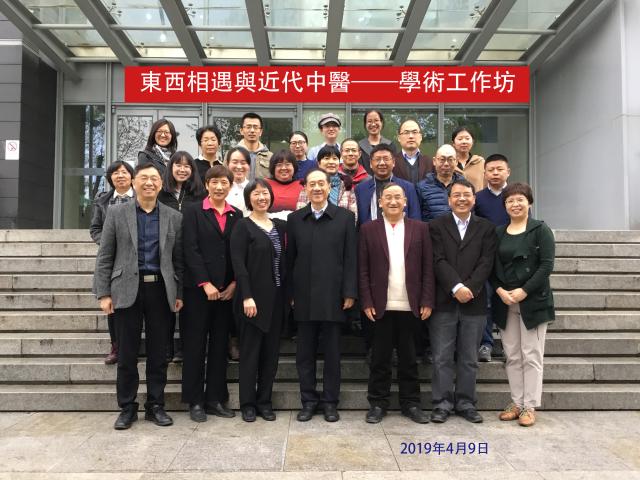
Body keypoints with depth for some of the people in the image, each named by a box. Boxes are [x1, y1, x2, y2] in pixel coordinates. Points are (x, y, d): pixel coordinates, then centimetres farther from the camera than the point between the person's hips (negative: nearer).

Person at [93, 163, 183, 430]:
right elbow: (105, 257, 2)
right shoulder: (117, 213, 4)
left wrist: (179, 293, 4)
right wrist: (104, 293, -4)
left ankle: (155, 406, 21)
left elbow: (178, 259, 8)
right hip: (127, 290, -1)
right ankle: (127, 408, 20)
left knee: (158, 353, 8)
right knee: (127, 354, 6)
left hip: (161, 290, 1)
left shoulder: (174, 217, 7)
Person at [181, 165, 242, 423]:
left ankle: (215, 399, 18)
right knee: (195, 345, 3)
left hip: (226, 290, 3)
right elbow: (190, 249, -8)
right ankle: (195, 401, 14)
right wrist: (205, 284, -14)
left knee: (220, 345, 9)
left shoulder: (237, 215, 10)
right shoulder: (193, 211, 0)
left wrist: (234, 283, -4)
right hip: (198, 288, -3)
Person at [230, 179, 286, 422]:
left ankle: (264, 401, 20)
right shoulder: (243, 226, -4)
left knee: (271, 351, 9)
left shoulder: (280, 226, 11)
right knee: (250, 351, 4)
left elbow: (283, 261, 13)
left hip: (276, 297, 5)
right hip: (253, 298, -5)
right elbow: (238, 263, -11)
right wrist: (247, 296, -18)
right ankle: (247, 403, 16)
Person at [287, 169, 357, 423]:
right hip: (304, 296, 2)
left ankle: (330, 401, 20)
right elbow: (290, 258, 8)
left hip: (333, 295, -1)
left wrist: (349, 292, -6)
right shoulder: (295, 219, 7)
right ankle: (308, 400, 21)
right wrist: (290, 293, 3)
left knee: (332, 352, 7)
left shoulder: (345, 217, 2)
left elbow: (351, 257, -1)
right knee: (305, 352, 8)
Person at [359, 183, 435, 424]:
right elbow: (363, 269, 0)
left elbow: (428, 267, 3)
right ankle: (378, 403, 20)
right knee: (380, 358, 8)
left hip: (410, 305, 1)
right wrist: (366, 302, -7)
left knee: (409, 358, 11)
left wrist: (427, 301, -3)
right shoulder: (368, 229, 3)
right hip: (380, 306, -1)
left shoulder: (420, 228, 6)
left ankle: (411, 403, 23)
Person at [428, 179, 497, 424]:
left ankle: (466, 403, 22)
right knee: (442, 358, 4)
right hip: (443, 302, -1)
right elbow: (438, 260, -6)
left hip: (473, 302, 2)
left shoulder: (486, 227, 9)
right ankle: (442, 404, 14)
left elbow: (486, 263, -1)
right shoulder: (436, 226, 4)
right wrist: (456, 287, -17)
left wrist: (469, 288, -14)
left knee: (469, 359, 10)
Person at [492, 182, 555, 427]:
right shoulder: (498, 233, 9)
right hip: (504, 302, 4)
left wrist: (524, 291, -16)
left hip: (533, 301, -4)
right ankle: (516, 403, 18)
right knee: (512, 355, 8)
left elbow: (546, 265, -9)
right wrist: (500, 290, -9)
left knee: (531, 355, 1)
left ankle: (530, 406, 10)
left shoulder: (541, 230, -2)